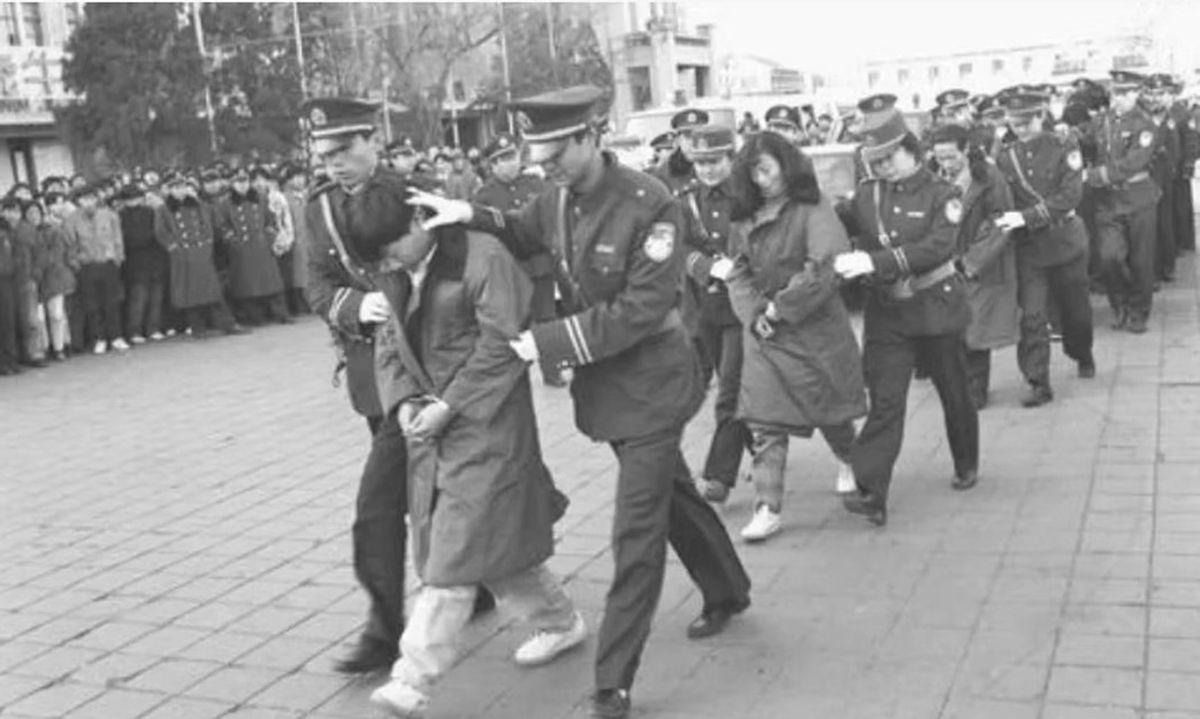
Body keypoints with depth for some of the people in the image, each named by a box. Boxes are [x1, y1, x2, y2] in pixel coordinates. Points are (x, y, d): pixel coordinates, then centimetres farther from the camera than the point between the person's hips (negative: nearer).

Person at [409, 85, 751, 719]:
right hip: (601, 380, 7)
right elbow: (522, 235, 18)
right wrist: (470, 214, -4)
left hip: (650, 382, -7)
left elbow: (641, 308, -25)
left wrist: (549, 341, -24)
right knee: (671, 492, 24)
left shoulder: (649, 205, -22)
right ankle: (727, 591, 47)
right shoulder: (558, 198, -2)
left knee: (637, 533, -5)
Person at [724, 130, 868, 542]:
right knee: (764, 423, -4)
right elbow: (738, 272, 6)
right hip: (763, 334, 4)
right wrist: (755, 312, -11)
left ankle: (850, 463, 44)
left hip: (815, 327, -4)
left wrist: (780, 307, -17)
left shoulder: (813, 210, -10)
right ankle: (768, 508, -1)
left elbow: (825, 268, -19)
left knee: (830, 409, 13)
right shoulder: (746, 218, 7)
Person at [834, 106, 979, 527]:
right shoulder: (867, 195, 2)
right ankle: (871, 493, -12)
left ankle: (967, 466, 39)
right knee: (884, 401, -7)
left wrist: (875, 261, -33)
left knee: (954, 394, 15)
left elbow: (938, 247, -24)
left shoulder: (941, 194, -9)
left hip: (936, 307, -2)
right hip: (886, 312, 2)